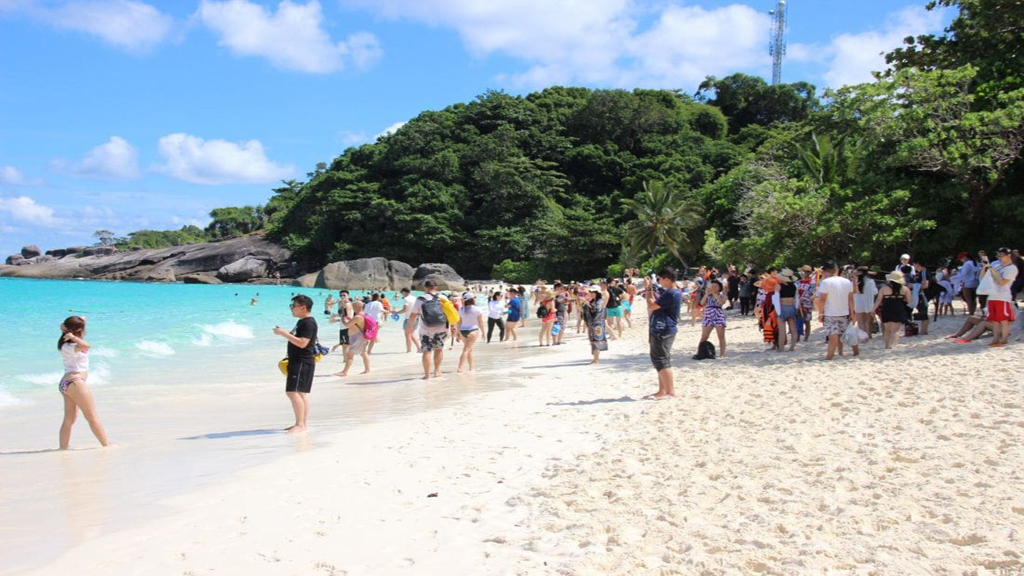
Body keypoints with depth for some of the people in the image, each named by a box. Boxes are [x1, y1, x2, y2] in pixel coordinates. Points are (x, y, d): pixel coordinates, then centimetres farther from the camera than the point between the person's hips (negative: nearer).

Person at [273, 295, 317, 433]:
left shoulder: (309, 323, -16)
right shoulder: (302, 322, 17)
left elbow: (302, 343, -25)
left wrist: (284, 334, -22)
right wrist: (284, 333, 12)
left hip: (302, 363, -11)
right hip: (297, 362, 11)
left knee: (293, 392, -16)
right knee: (301, 393, 12)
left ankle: (300, 424, -14)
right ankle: (301, 424, 17)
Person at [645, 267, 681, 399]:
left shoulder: (671, 294, -19)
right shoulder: (670, 293, 15)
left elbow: (652, 306, -19)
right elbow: (657, 306, 21)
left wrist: (649, 296, -1)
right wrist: (652, 294, 11)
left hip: (663, 331, -11)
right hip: (661, 330, 11)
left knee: (661, 360, -9)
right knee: (660, 360, 15)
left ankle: (670, 391, -8)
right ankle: (662, 390, 21)